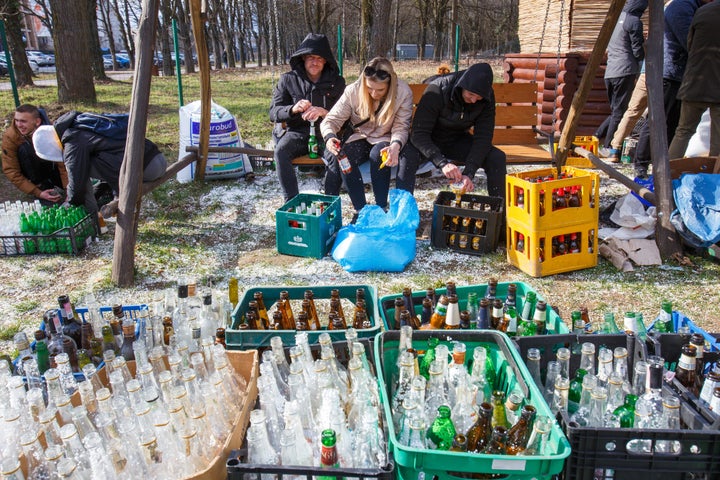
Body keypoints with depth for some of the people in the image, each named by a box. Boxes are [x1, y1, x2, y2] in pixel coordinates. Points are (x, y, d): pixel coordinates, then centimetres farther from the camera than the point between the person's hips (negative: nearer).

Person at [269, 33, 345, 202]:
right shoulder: (288, 80, 5)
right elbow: (274, 112, 1)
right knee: (281, 151, -32)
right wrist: (293, 109, -21)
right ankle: (291, 201, -23)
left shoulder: (337, 82, 6)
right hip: (297, 131, 0)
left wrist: (323, 112, -20)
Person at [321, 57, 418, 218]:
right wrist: (329, 137, -38)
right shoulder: (353, 91, -16)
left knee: (377, 155, -36)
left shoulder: (403, 92, -19)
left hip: (386, 140, -1)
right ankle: (360, 210, -16)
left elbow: (400, 128, -17)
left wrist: (396, 145, -41)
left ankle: (381, 208, -20)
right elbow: (332, 120, -14)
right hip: (360, 137, 2)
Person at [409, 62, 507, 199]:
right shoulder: (437, 90, -28)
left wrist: (469, 172, -33)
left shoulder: (487, 98, -16)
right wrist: (442, 163, -46)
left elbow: (483, 137, -18)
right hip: (432, 142, -3)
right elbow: (419, 134, -32)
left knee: (497, 158, -19)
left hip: (458, 141, 3)